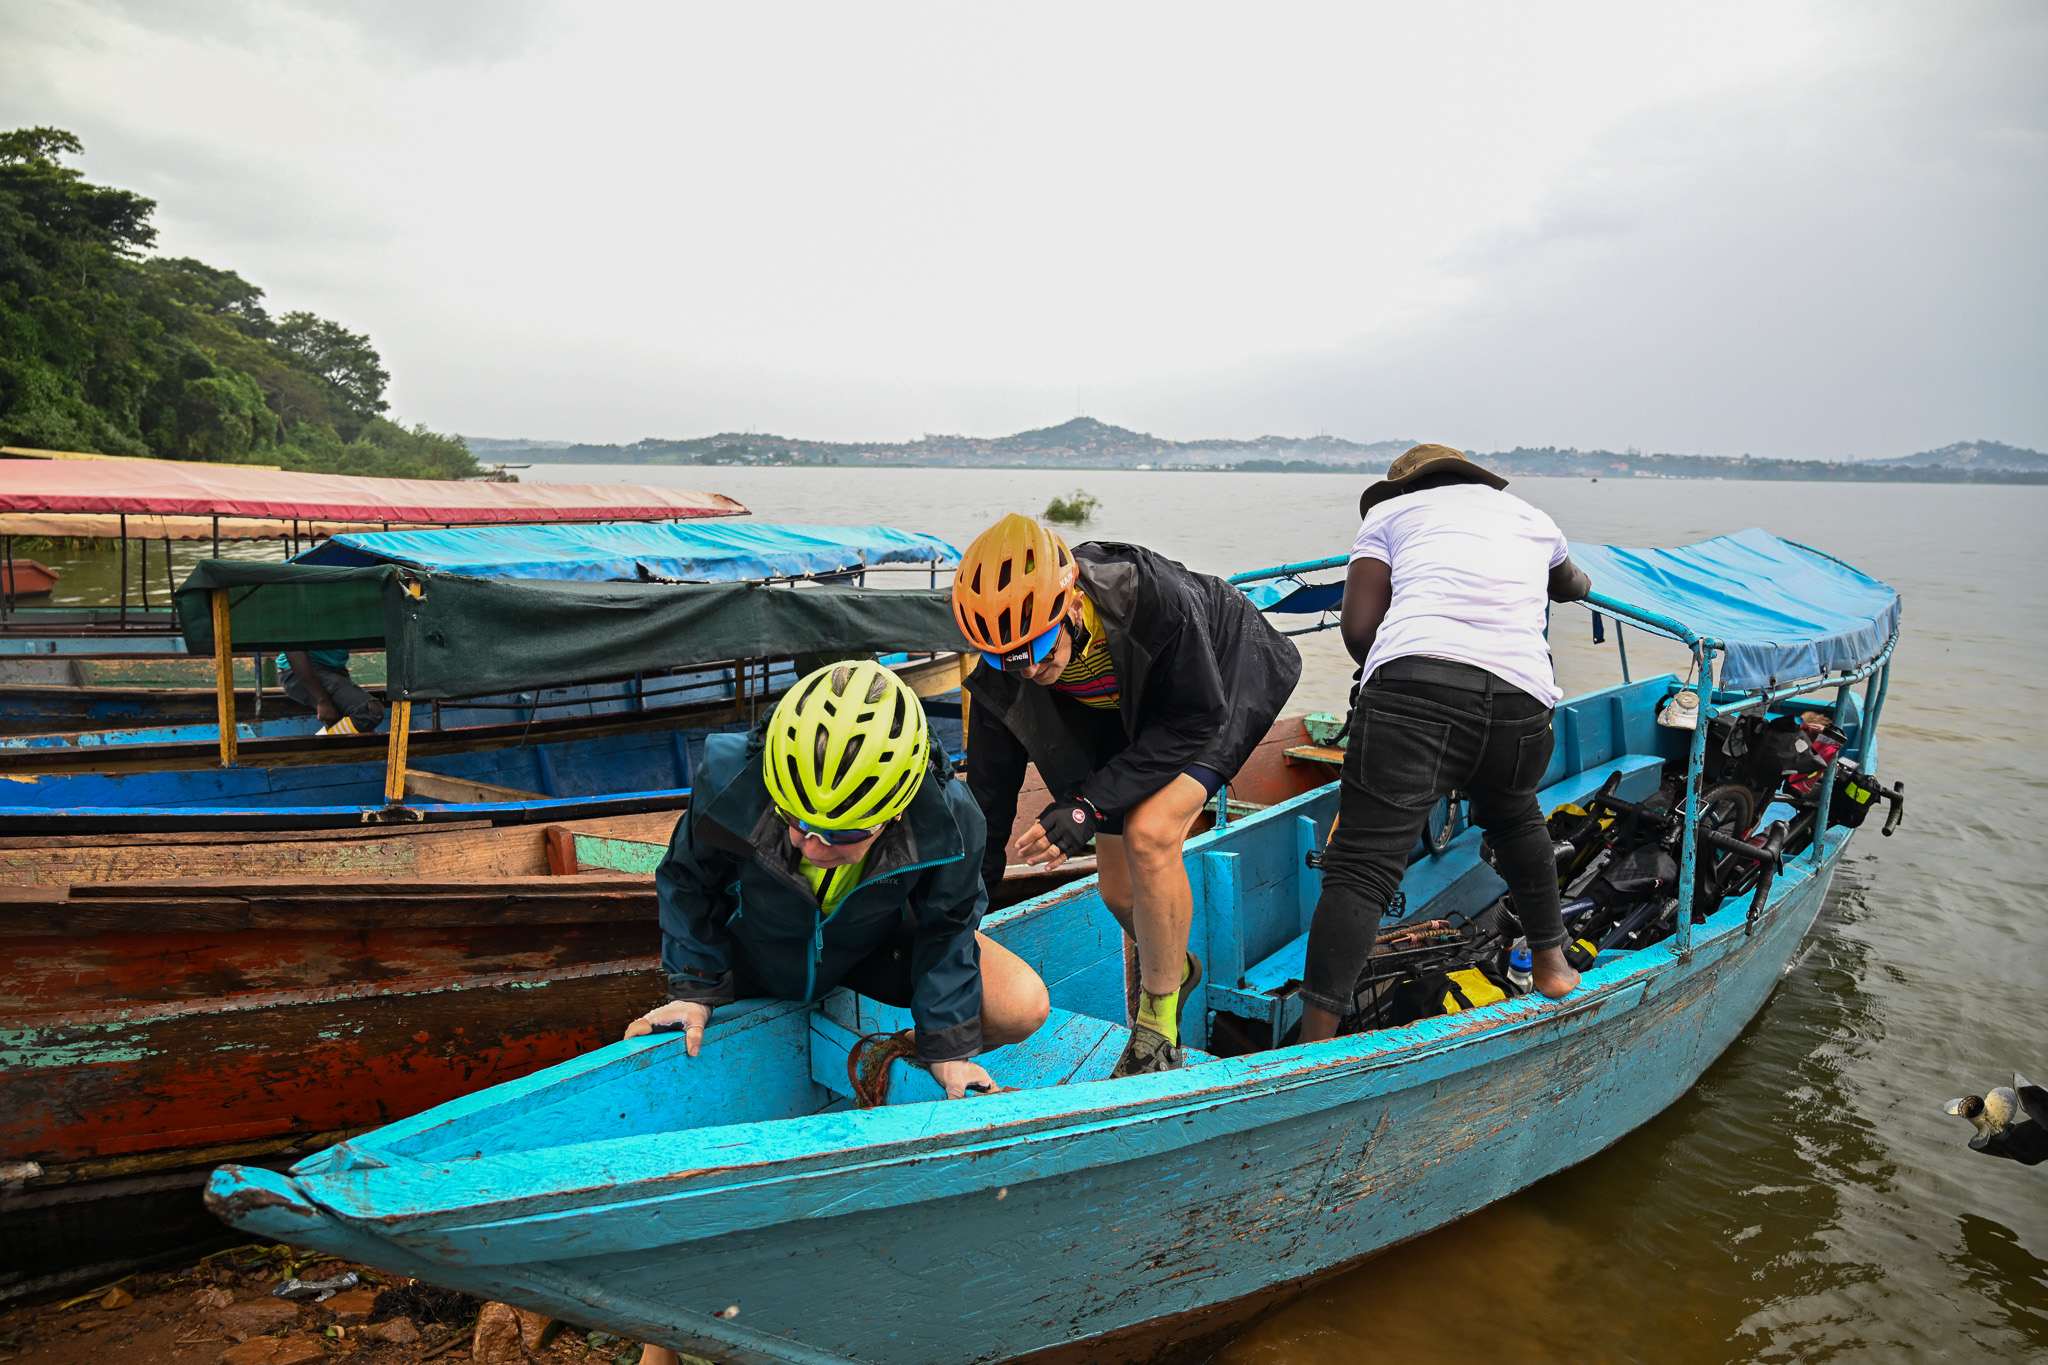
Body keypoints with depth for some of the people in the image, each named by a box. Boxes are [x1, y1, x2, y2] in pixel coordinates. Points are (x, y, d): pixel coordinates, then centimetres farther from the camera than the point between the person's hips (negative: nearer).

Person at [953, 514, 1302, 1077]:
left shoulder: (1155, 599, -41)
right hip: (1125, 714, 5)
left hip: (1223, 686, -5)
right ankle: (1171, 965, 41)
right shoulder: (1002, 667, -26)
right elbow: (990, 786, -13)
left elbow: (1195, 721, -29)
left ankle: (1160, 1019, -7)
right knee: (1119, 890, 5)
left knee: (1149, 834, -27)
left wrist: (1092, 803, -36)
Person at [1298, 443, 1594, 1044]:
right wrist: (1582, 581, 81)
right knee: (1514, 819, 34)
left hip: (1414, 684, -4)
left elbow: (1358, 627, 10)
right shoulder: (1531, 517, 35)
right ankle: (1551, 962, 46)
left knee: (1361, 867, -6)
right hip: (1522, 696, 4)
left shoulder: (1390, 510, 23)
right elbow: (1571, 586, 58)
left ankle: (1313, 1048, -12)